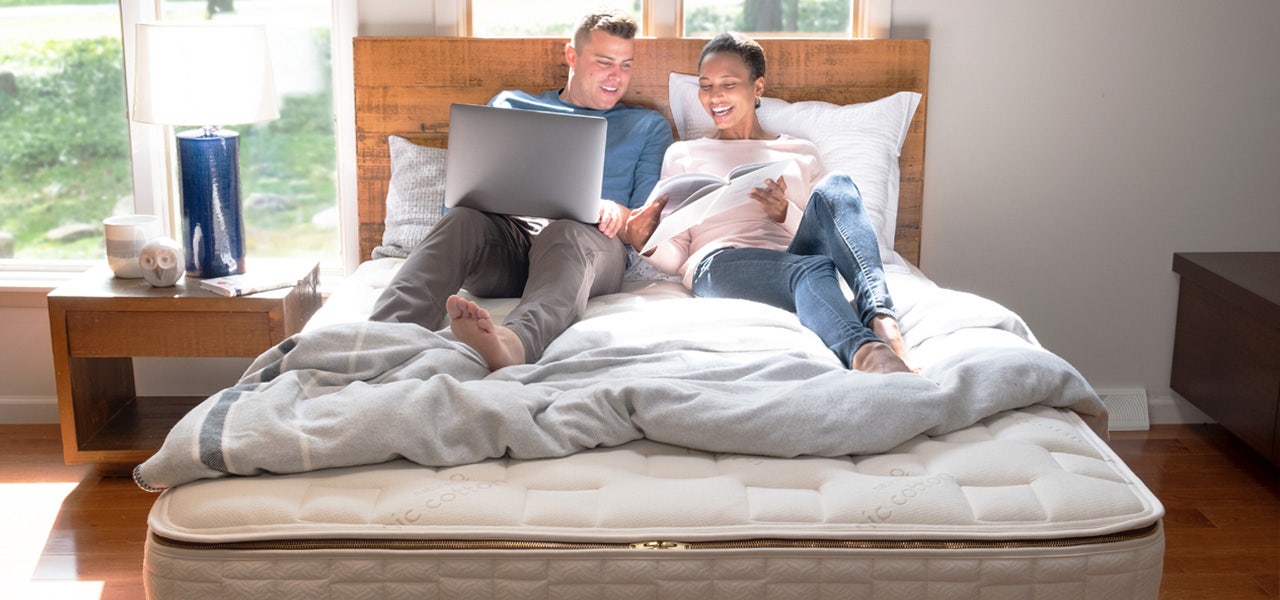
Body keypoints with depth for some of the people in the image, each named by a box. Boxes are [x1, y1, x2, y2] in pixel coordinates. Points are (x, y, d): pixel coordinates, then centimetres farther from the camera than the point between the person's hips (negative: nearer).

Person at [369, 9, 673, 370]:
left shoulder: (648, 126, 24)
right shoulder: (512, 105, 26)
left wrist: (621, 212, -12)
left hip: (591, 241, -1)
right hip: (506, 235, 2)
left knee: (566, 230, -39)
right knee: (463, 219, -33)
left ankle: (513, 341, -71)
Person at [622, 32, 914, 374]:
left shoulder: (802, 153, 28)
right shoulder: (682, 155, 25)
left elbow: (822, 236, 16)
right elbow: (675, 255, 15)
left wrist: (785, 214, -5)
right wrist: (647, 244, -9)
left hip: (793, 261, 2)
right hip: (718, 264, -2)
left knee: (836, 187, -29)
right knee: (813, 268, -37)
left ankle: (881, 322, -50)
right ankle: (866, 353, -69)